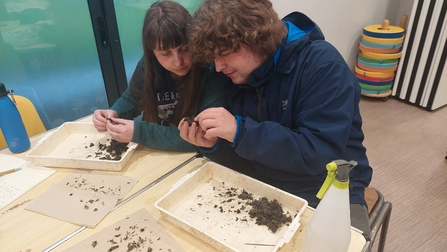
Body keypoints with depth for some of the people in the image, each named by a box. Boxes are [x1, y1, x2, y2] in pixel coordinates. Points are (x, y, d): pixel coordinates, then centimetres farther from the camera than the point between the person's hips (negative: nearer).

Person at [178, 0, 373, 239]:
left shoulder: (323, 65, -18)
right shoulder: (237, 76, 0)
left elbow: (320, 154, -25)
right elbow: (244, 155, 4)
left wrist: (241, 132, -30)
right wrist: (213, 146, -17)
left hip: (328, 195, -4)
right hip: (262, 189, 4)